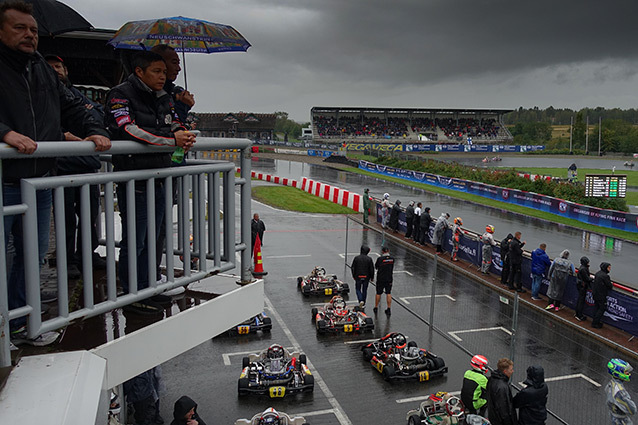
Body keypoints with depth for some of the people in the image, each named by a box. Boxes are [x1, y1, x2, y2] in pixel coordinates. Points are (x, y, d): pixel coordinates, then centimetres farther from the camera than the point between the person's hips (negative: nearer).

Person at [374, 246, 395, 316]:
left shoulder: (380, 259, -14)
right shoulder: (392, 259, -5)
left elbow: (376, 267, -1)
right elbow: (392, 268, 7)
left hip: (380, 279, -2)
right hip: (389, 279, 2)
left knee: (378, 293, 10)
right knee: (388, 293, 7)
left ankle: (376, 308, 22)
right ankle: (389, 309, 5)